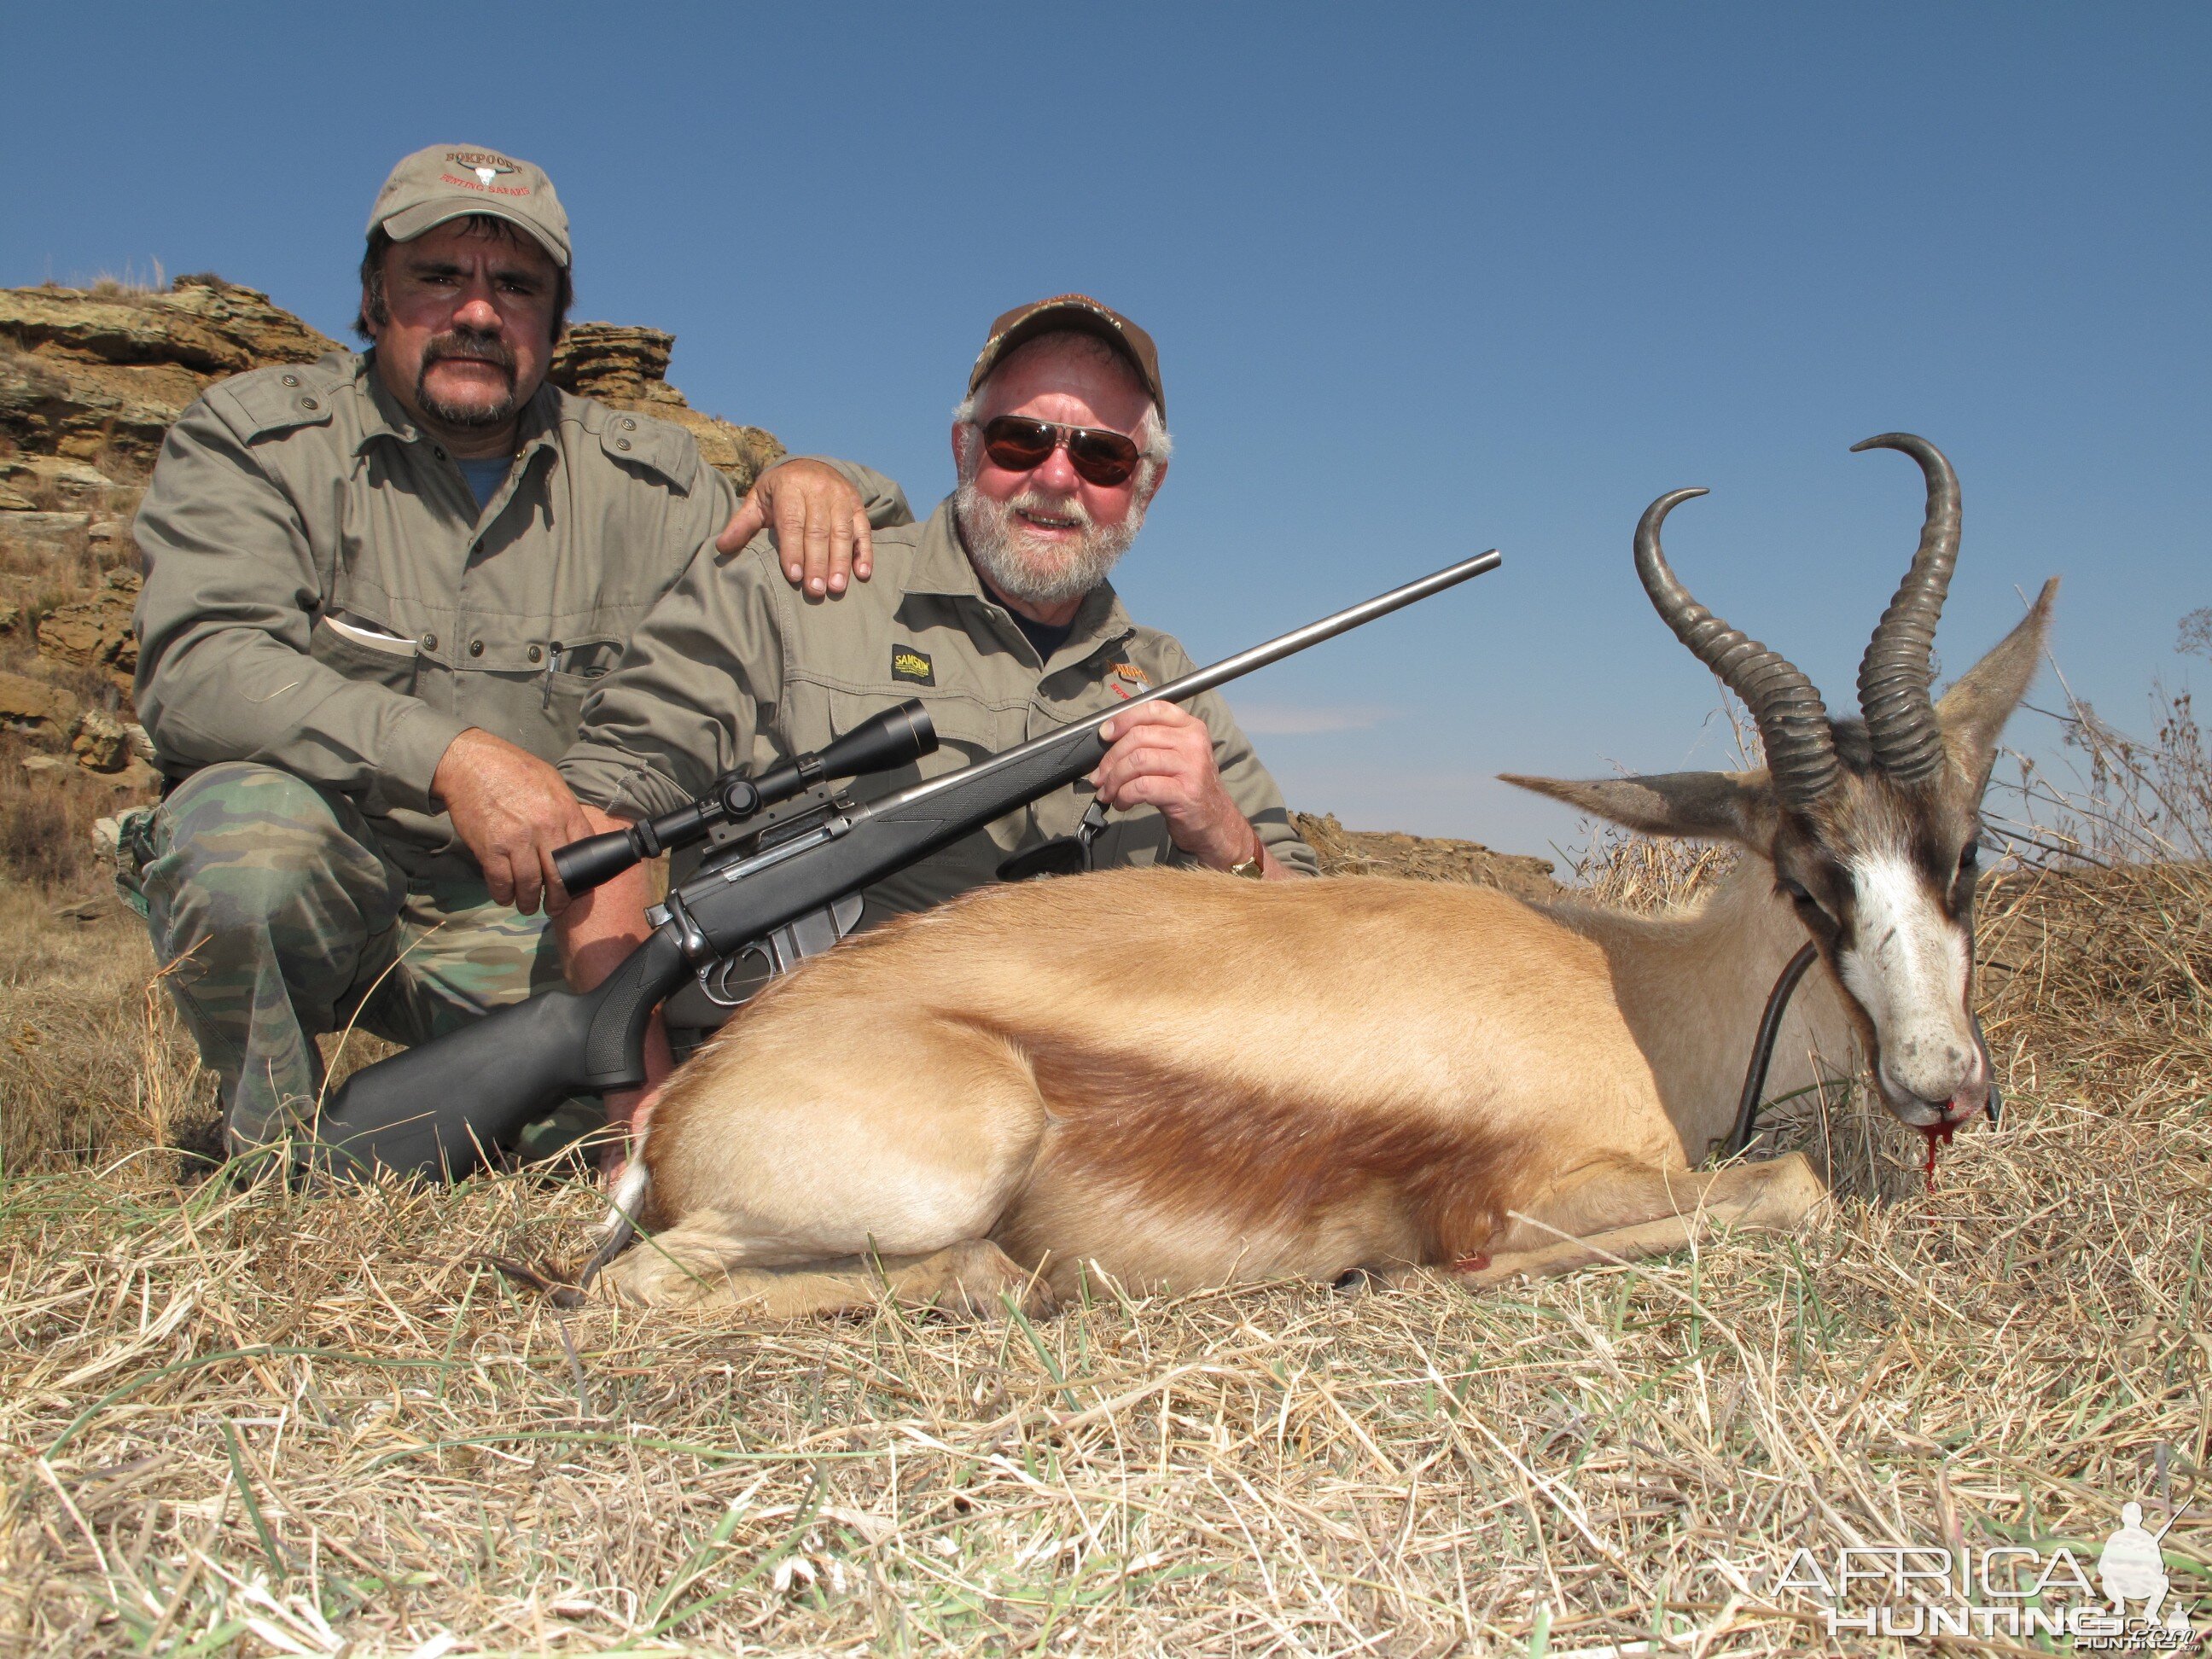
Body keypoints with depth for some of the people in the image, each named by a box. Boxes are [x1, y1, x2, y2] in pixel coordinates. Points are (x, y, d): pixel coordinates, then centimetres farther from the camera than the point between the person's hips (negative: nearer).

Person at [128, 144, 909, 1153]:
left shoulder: (640, 477, 6)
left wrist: (816, 486, -13)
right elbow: (196, 670, -17)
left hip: (526, 912, 3)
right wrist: (446, 756, -31)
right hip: (312, 876, -2)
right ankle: (281, 1155, -7)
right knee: (254, 819, -36)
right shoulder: (254, 437, -1)